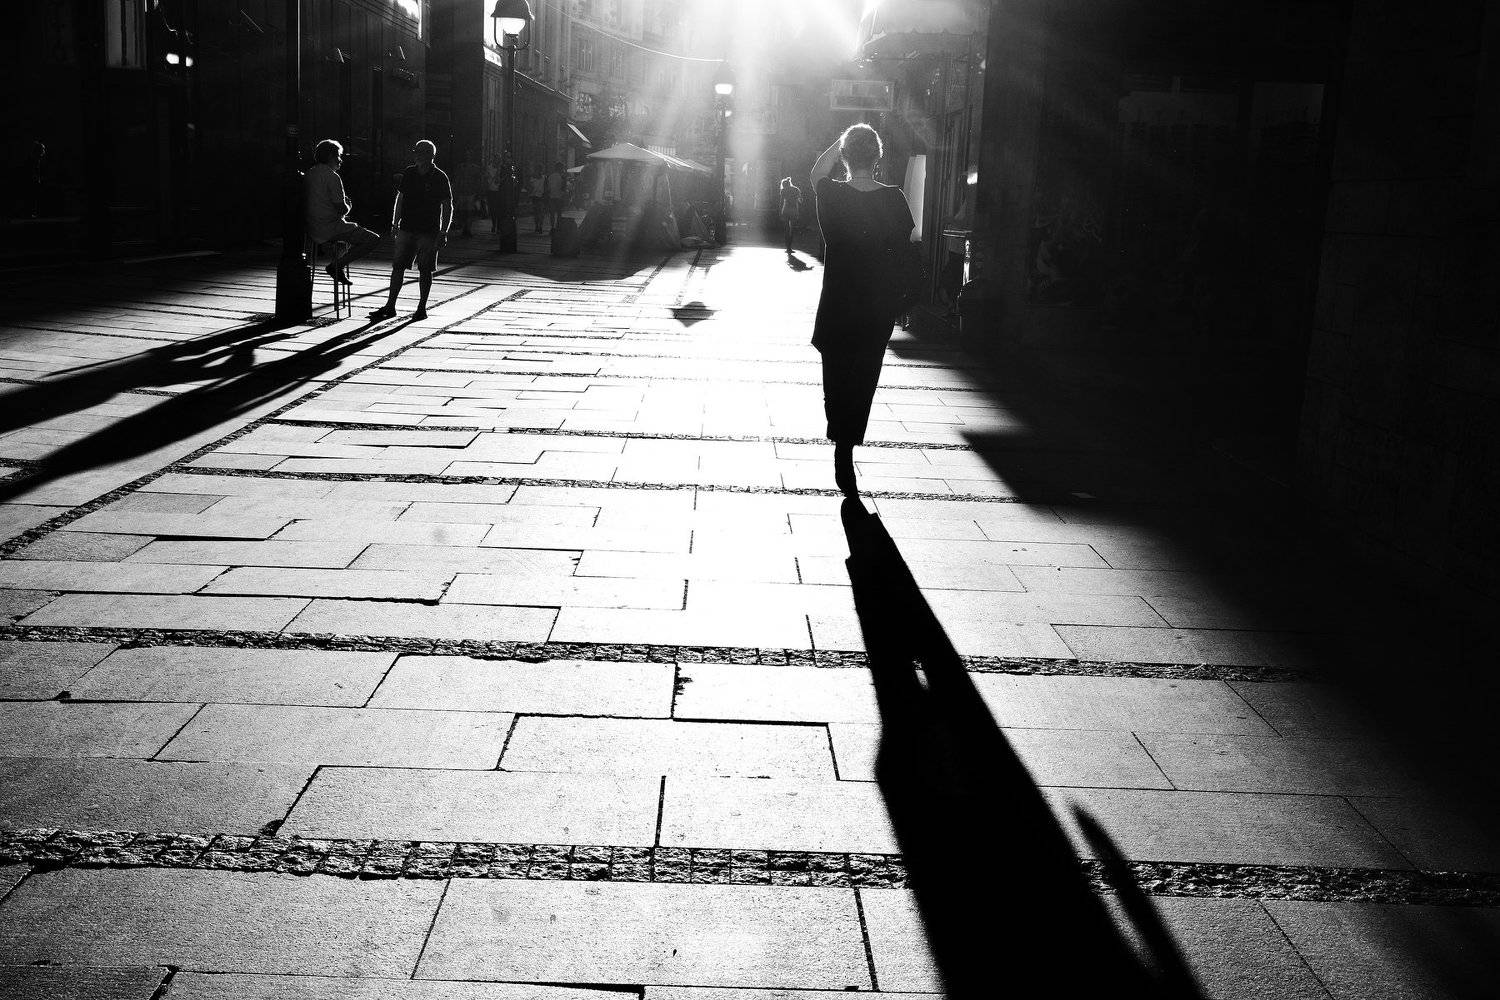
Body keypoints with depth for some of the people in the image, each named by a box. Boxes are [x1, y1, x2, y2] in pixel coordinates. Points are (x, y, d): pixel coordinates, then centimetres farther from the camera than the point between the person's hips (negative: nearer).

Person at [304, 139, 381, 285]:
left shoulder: (310, 173, 12)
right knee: (373, 239, -6)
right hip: (330, 228, -9)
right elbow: (342, 209, -17)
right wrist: (348, 206, 6)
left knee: (353, 230, 35)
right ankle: (336, 265, -8)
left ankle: (337, 264, 20)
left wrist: (344, 203, 15)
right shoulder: (332, 177, -15)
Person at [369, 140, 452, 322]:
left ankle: (422, 308, 11)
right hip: (407, 228, 4)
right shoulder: (408, 173, 8)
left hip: (429, 231, -4)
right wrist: (395, 222, 10)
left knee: (425, 270, 1)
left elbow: (448, 207, -3)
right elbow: (400, 199, 16)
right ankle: (390, 306, 6)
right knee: (398, 266, 1)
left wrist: (443, 232, -10)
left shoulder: (440, 178, -4)